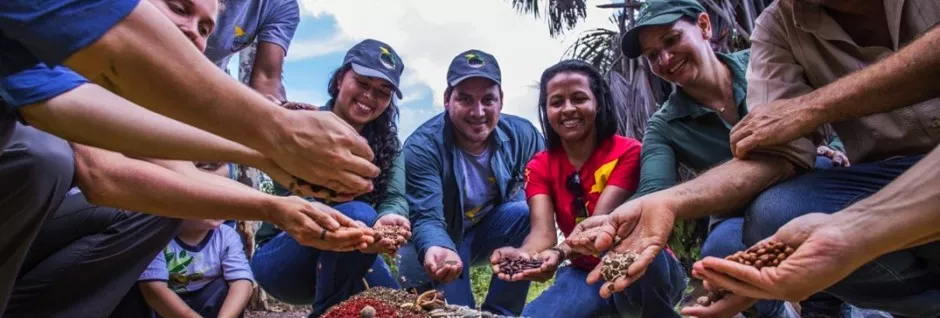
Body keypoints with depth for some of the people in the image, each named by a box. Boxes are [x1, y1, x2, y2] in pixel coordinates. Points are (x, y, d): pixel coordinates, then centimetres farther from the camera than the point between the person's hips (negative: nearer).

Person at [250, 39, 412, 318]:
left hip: (347, 259, 5)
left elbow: (395, 198, -14)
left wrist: (389, 221, -41)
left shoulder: (388, 143, 2)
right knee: (358, 214, -31)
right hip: (280, 258, -4)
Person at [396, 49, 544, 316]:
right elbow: (426, 218, -32)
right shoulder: (421, 147, -27)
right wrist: (437, 251, -56)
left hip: (491, 232, 3)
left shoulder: (523, 135, -16)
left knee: (525, 212, -27)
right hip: (439, 239, -2)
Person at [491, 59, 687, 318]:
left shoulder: (629, 152, -13)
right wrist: (523, 255, -43)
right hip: (587, 275, 3)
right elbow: (542, 231, -19)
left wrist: (560, 253, -47)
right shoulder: (539, 167, -2)